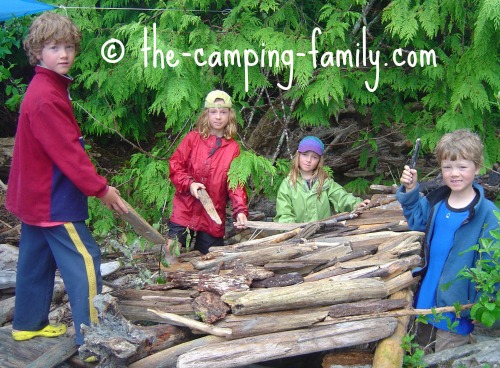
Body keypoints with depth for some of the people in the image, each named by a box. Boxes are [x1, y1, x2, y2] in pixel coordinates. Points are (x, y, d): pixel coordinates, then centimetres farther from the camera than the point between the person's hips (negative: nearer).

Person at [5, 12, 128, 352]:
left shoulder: (49, 89, 11)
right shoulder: (46, 97, -22)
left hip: (36, 196, 11)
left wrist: (94, 183, 10)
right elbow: (67, 152, -24)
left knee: (37, 259, 19)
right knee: (85, 261, -6)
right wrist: (100, 188, -20)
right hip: (53, 200, -10)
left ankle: (29, 324, 33)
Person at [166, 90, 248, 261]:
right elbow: (175, 166, 1)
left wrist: (240, 210, -17)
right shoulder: (193, 138, 1)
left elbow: (236, 182, -2)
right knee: (171, 252, -7)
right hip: (185, 209, -1)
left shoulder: (233, 147, 3)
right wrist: (189, 184, -16)